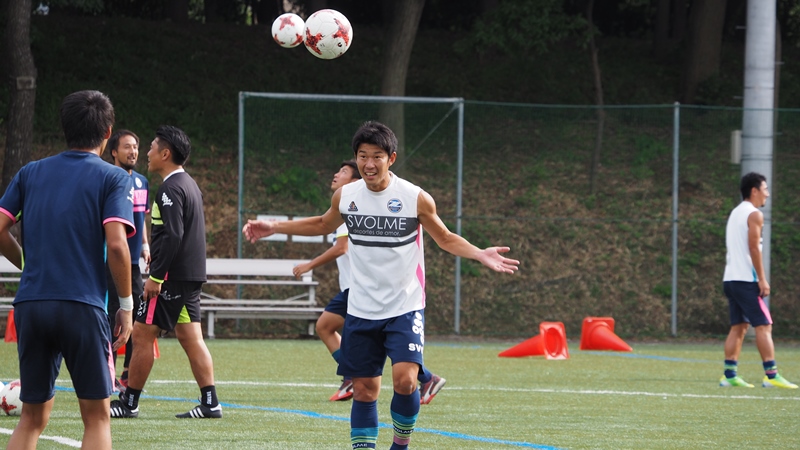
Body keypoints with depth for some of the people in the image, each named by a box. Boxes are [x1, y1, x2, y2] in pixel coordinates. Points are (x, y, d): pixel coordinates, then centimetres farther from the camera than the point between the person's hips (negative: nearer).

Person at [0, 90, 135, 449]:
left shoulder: (31, 173, 12)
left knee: (33, 417, 12)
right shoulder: (112, 178, 0)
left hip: (30, 304, 4)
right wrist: (126, 305, -2)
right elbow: (116, 244, -11)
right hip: (83, 306, -4)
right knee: (96, 416, 3)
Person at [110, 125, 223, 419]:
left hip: (172, 277, -10)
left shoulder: (171, 189, -15)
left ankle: (129, 403, 1)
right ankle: (210, 403, 1)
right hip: (192, 275, 10)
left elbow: (172, 235, -23)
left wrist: (156, 276, -21)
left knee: (142, 334, -3)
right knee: (190, 338, 7)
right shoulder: (190, 185, 16)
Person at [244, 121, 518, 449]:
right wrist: (274, 228, 19)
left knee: (404, 380, -18)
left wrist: (480, 254, -13)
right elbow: (324, 225, 23)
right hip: (361, 311, 3)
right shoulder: (345, 196, 1)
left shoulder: (416, 199, -9)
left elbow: (445, 239, 4)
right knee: (364, 389, 4)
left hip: (405, 308, -3)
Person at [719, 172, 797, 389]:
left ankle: (729, 375, 5)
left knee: (738, 327, 9)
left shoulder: (735, 213, 19)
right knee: (763, 326, -9)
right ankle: (771, 375, -14)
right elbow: (754, 247, -16)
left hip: (730, 279, 9)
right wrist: (762, 279, -15)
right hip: (746, 280, -9)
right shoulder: (754, 214, -8)